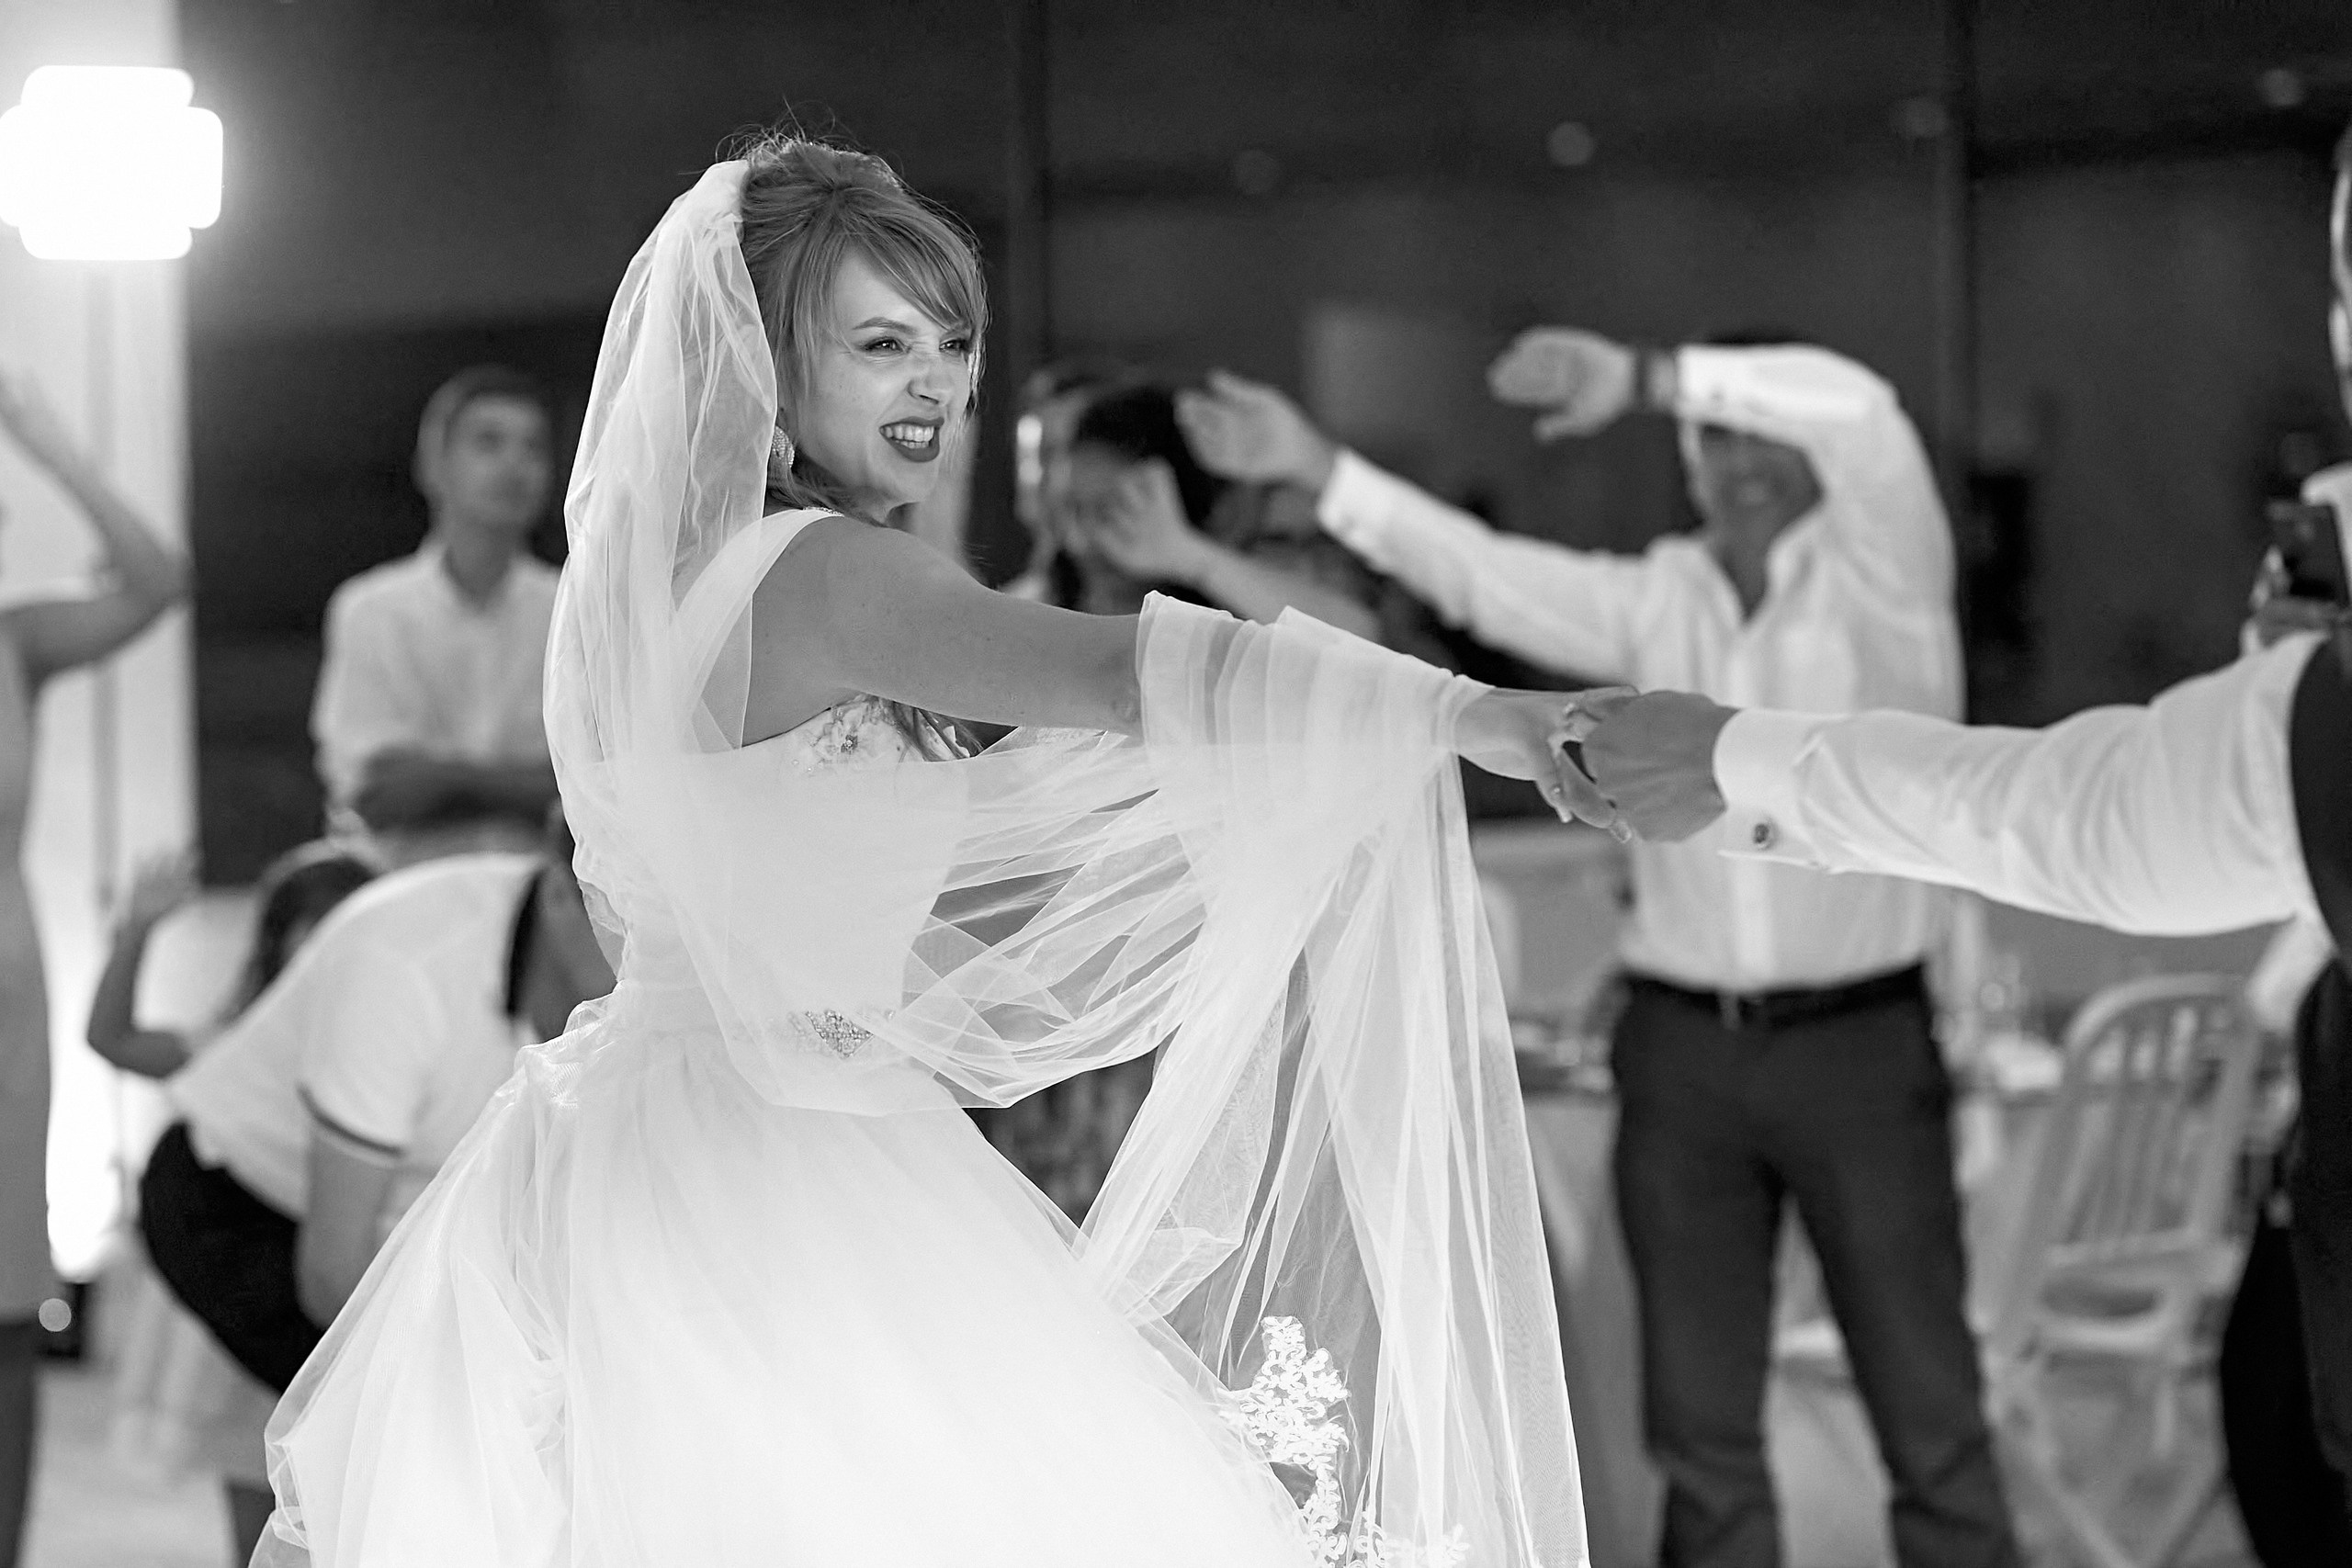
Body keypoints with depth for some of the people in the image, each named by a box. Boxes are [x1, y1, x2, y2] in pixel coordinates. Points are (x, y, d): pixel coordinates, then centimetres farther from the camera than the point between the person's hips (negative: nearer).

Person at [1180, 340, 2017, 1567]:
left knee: (1930, 1408, 1)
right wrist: (1318, 468, -1)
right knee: (1698, 1421, 10)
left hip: (1860, 1045, -4)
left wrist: (1641, 377, -25)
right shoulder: (1659, 602, 10)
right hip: (1682, 1045, 4)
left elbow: (1859, 412, -21)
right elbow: (1477, 570, 7)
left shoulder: (1878, 579, -3)